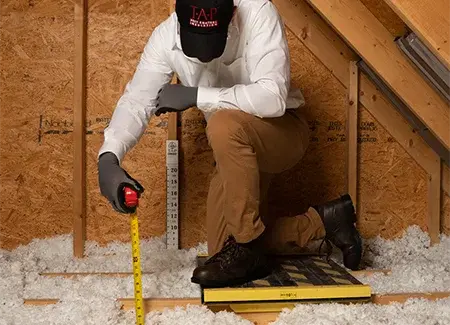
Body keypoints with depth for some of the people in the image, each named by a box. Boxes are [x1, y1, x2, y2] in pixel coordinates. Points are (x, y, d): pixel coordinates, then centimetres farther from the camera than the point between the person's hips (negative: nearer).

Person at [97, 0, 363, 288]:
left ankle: (248, 246, -21)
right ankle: (322, 221, 18)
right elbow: (136, 100, -19)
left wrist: (195, 95, -35)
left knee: (224, 126, -38)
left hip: (284, 131, -6)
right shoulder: (166, 36, -16)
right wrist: (108, 158, -36)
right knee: (223, 250, 3)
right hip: (236, 149, 6)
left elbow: (273, 98, -37)